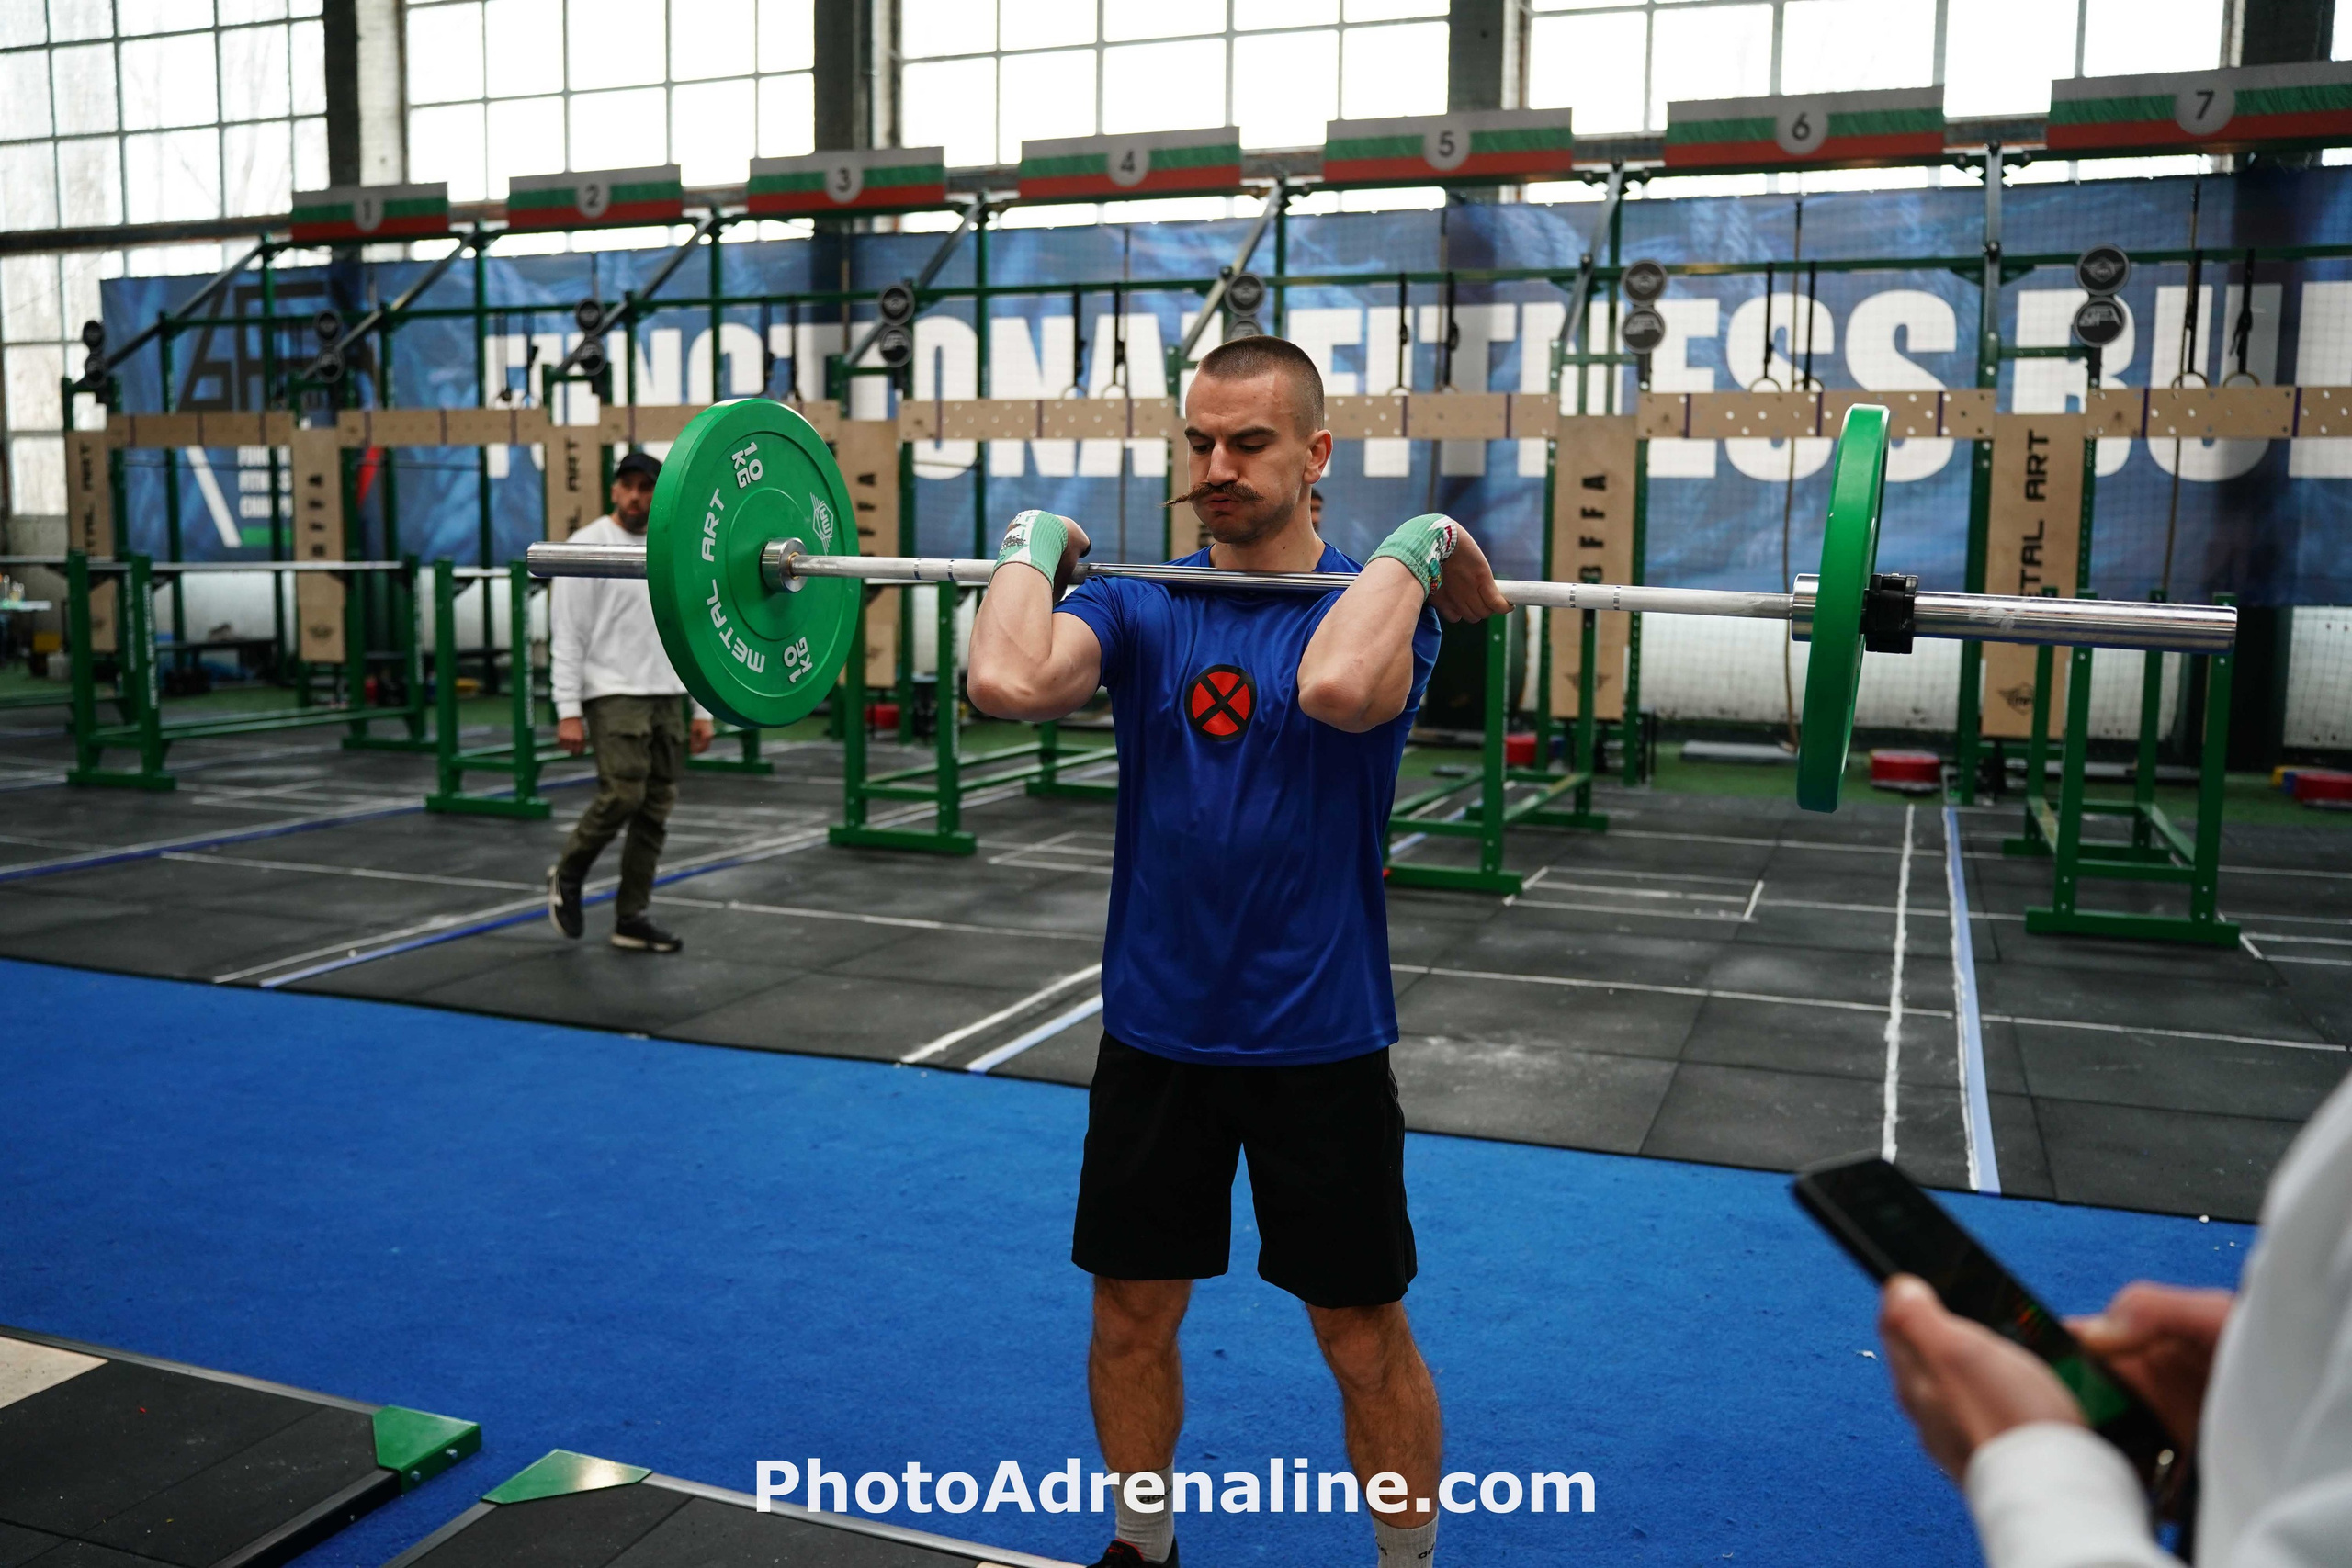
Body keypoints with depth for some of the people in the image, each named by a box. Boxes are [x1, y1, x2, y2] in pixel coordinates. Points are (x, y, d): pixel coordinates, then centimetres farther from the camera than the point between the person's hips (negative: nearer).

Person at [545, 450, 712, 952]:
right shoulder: (587, 547, -8)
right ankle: (567, 875, 9)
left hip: (666, 698, 6)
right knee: (622, 795, -18)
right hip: (613, 695, -6)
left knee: (655, 809, 5)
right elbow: (566, 638, -11)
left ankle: (631, 918, 13)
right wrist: (568, 711, -17)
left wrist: (702, 708, 9)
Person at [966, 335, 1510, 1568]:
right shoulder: (1140, 603, 0)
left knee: (1363, 1336, 9)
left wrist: (1410, 551, -20)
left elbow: (1339, 690, -35)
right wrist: (1036, 547, -9)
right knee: (1130, 1315, 16)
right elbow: (1007, 684, -23)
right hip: (1151, 1033, 3)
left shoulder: (1375, 603, -7)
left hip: (1318, 1041, -3)